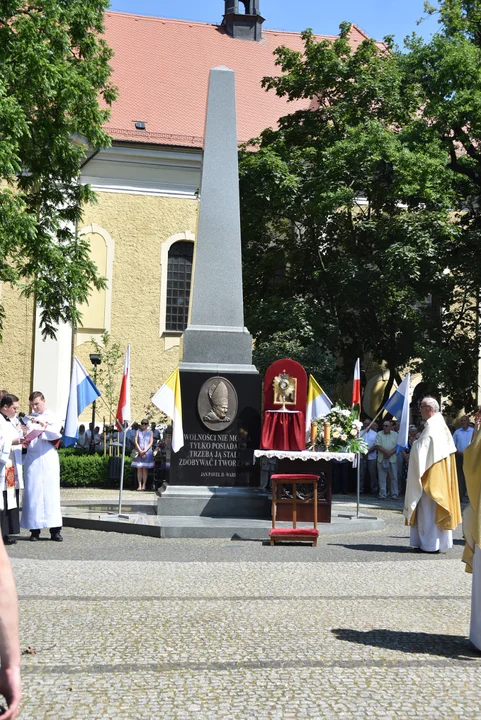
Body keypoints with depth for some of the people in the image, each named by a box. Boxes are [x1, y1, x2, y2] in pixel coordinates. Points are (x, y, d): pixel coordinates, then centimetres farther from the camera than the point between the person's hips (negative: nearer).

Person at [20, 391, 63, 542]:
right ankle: (34, 529, 3)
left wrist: (44, 424, -23)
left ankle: (55, 529, -3)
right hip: (32, 459, 2)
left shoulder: (52, 417, 7)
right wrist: (24, 441, -8)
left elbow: (55, 433, -9)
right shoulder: (29, 419, 12)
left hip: (48, 458, -2)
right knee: (32, 493, -1)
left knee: (51, 492, -4)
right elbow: (25, 438, 14)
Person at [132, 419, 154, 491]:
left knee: (145, 469, -2)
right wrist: (140, 451, -10)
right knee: (139, 469, -1)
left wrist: (144, 451, -12)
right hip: (139, 452, 1)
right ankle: (139, 485, -3)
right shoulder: (138, 432, 8)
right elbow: (135, 442, 0)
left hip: (147, 452, -1)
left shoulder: (150, 432, 6)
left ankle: (144, 485, -1)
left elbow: (151, 443, -2)